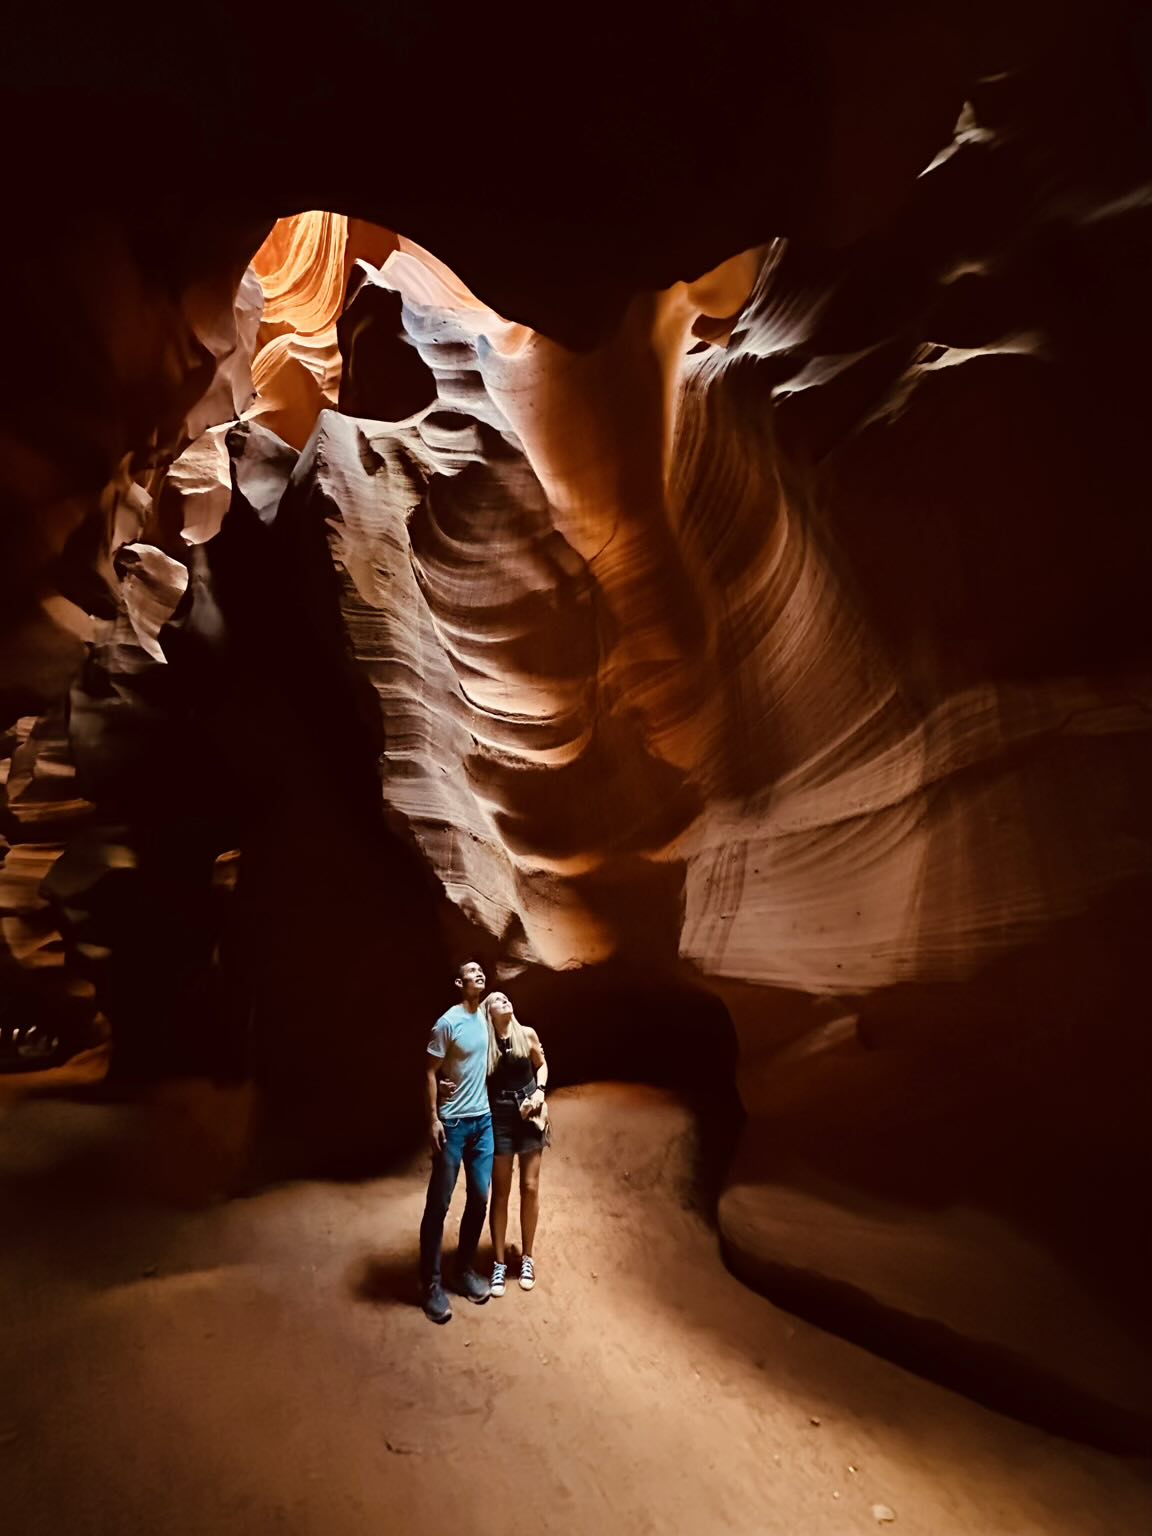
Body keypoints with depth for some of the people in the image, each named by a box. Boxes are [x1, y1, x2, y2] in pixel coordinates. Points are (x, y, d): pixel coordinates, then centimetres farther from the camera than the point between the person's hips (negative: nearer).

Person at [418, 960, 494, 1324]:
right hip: (453, 1123, -6)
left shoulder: (486, 1017, 4)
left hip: (484, 1120, 6)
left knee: (479, 1198, 12)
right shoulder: (448, 1022, -15)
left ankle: (465, 1270, 28)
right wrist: (433, 1119, -15)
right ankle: (432, 1284, 13)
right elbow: (430, 1072, -11)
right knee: (439, 1203, 2)